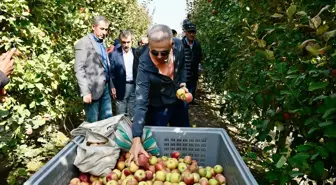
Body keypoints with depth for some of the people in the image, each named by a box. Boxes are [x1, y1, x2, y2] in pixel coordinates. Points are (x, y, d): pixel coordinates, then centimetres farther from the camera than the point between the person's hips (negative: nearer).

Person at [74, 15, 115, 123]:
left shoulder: (102, 43, 16)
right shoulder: (83, 43, -8)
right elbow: (79, 69, -14)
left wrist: (111, 85, 18)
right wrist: (85, 92, -20)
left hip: (105, 87, 8)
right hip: (92, 89, -7)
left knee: (108, 119, 12)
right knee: (93, 122, 2)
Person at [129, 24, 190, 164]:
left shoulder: (178, 46, -21)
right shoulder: (145, 65, -33)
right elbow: (141, 102, -36)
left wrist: (182, 83, -9)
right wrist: (137, 139, -42)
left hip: (178, 102, 5)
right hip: (157, 108, -4)